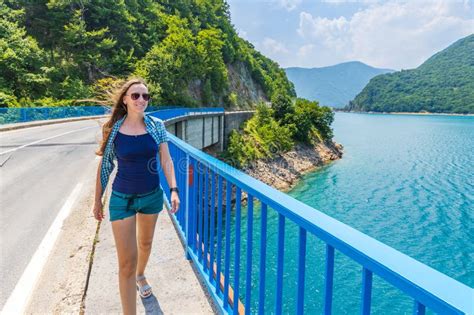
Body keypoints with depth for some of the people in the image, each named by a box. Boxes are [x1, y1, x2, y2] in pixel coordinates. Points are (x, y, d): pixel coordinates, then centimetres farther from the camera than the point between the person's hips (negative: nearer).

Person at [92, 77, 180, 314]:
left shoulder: (156, 126, -6)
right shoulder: (113, 129, -10)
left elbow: (166, 160, -3)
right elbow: (104, 165, -1)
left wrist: (174, 190, -14)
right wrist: (98, 200, 4)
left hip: (152, 195, 3)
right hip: (122, 199, -2)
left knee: (145, 242, 25)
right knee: (127, 262, -4)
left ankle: (140, 276, 55)